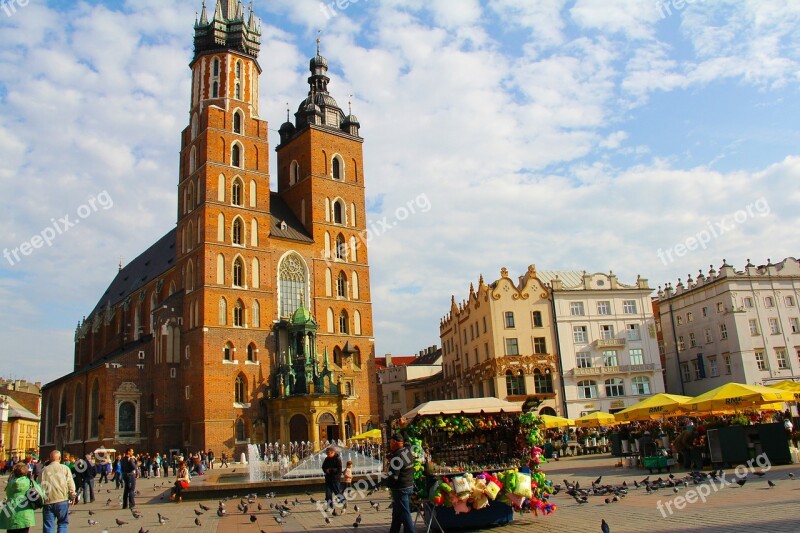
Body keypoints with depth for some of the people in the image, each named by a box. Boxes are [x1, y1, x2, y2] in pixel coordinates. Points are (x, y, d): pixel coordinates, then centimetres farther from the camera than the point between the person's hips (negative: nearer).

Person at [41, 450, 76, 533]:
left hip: (48, 502, 1)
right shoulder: (65, 468, 1)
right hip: (62, 500, -1)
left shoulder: (44, 470, 4)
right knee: (63, 523, 11)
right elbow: (70, 484, -1)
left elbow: (41, 486, 3)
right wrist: (72, 496, 11)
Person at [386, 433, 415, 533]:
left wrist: (385, 482, -6)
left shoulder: (397, 457, -22)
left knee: (405, 514, -3)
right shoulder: (408, 450, 2)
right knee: (396, 514, 20)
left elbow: (393, 477, -25)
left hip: (400, 489, -9)